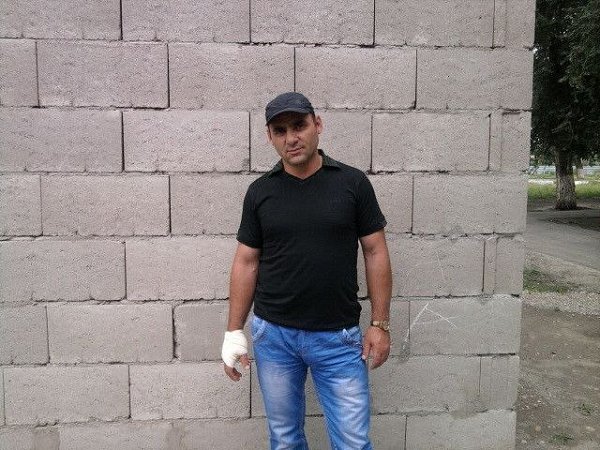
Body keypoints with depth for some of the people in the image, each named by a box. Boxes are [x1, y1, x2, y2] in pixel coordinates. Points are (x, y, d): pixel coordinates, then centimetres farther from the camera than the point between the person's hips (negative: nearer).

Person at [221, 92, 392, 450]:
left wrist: (380, 324, -4)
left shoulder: (353, 182, -3)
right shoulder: (260, 191, 1)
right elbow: (246, 262, 4)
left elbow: (375, 253, -1)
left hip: (339, 337, -1)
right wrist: (234, 331, 1)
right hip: (273, 335, 2)